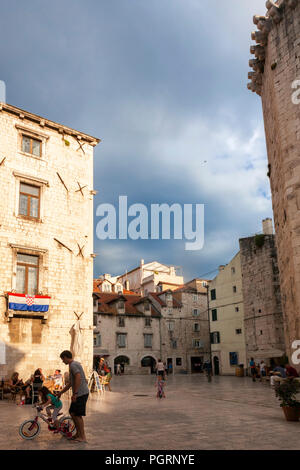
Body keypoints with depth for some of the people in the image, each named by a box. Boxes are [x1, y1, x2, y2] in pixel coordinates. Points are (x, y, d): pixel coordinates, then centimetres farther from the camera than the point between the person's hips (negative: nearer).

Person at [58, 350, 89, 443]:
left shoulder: (73, 365, -12)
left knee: (77, 415, -4)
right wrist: (61, 392, 30)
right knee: (73, 413, 16)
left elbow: (78, 378, -26)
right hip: (79, 393, 10)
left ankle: (82, 437, 3)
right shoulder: (75, 364, 20)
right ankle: (78, 434, 25)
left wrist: (75, 393, -24)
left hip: (81, 393, -10)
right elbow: (70, 383, 27)